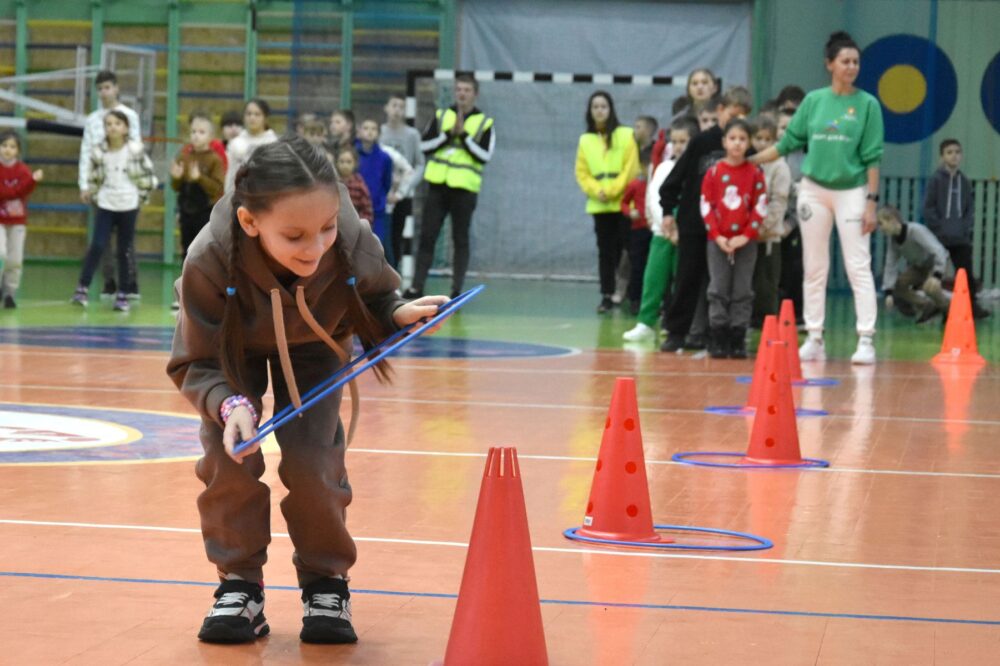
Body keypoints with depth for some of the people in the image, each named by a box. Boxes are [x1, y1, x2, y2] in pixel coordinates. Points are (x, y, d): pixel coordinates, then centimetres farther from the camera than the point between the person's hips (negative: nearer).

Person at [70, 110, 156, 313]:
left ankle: (123, 295, 12)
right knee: (97, 246, -8)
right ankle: (82, 289, -4)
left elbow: (147, 176, 0)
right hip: (105, 206, 1)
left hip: (129, 207, -1)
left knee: (125, 250, 5)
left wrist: (141, 196, 0)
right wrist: (96, 196, 2)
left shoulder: (135, 150, -8)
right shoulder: (99, 152, -4)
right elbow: (94, 178, 9)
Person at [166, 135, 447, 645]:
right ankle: (239, 584, 7)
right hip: (233, 348, 0)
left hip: (315, 346, 1)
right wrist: (231, 405, -47)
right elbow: (195, 364, -29)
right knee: (230, 456, -14)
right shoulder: (210, 261, -41)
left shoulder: (355, 246, -37)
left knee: (312, 460, -12)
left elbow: (376, 299, -12)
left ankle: (326, 580, 12)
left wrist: (400, 314, -34)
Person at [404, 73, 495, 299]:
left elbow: (485, 155, -9)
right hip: (438, 185, 2)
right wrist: (449, 133, -11)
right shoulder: (441, 116, 9)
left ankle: (457, 290, 7)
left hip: (464, 189, -2)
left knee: (460, 240, 2)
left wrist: (464, 135, -16)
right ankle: (417, 286, 6)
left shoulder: (485, 123, 1)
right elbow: (424, 146, 2)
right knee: (427, 236, 2)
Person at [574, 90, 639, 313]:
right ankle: (607, 295, 6)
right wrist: (596, 191, -9)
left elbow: (631, 169, -5)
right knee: (605, 251, 4)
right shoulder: (586, 140, 11)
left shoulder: (626, 135, 0)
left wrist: (612, 191, -11)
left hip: (624, 202, -3)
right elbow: (582, 173, 8)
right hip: (599, 205, 3)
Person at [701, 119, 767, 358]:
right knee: (718, 291, 1)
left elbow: (760, 207, -1)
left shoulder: (755, 173, 1)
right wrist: (717, 236, -8)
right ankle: (717, 341, 5)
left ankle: (738, 341, 7)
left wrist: (746, 235, -10)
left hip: (746, 242, 0)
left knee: (742, 292, 2)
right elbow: (706, 206, 0)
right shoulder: (714, 172, 1)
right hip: (718, 241, 0)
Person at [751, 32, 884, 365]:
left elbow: (872, 157, -4)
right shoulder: (813, 100, 5)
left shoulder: (867, 104, -2)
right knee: (814, 268, 6)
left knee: (859, 267, -7)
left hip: (851, 191, -3)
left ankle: (866, 341, -8)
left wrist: (871, 203, -9)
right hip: (813, 189, 3)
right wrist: (750, 161, 6)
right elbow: (788, 142, 10)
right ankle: (814, 339, 13)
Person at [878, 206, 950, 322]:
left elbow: (939, 252, -40)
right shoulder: (892, 239, -14)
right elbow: (891, 265, -12)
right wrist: (889, 293, -21)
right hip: (918, 266, 7)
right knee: (897, 285, -12)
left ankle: (949, 308, -5)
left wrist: (937, 276, -53)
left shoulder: (916, 231, -33)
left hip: (936, 263, -7)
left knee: (929, 287, -33)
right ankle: (926, 306, 7)